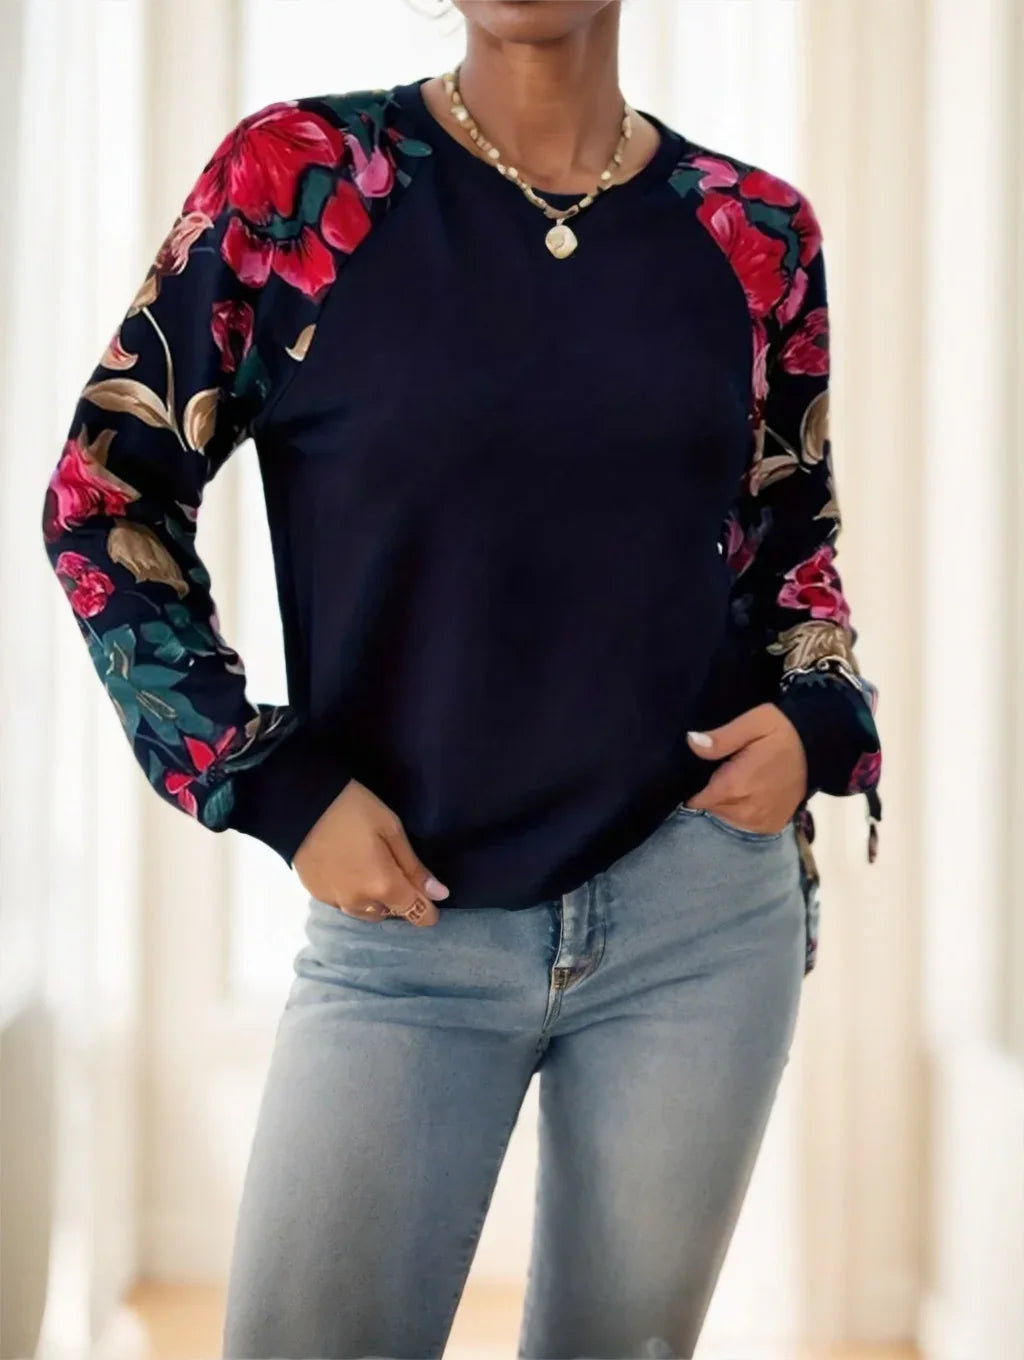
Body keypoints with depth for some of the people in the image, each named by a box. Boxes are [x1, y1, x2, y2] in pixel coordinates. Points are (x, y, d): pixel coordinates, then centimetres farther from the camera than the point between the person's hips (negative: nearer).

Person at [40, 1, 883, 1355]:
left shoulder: (756, 231, 2)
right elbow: (103, 495, 0)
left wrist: (817, 719, -4)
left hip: (705, 907, 2)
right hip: (404, 927, -2)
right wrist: (277, 785, -7)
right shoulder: (295, 174, -5)